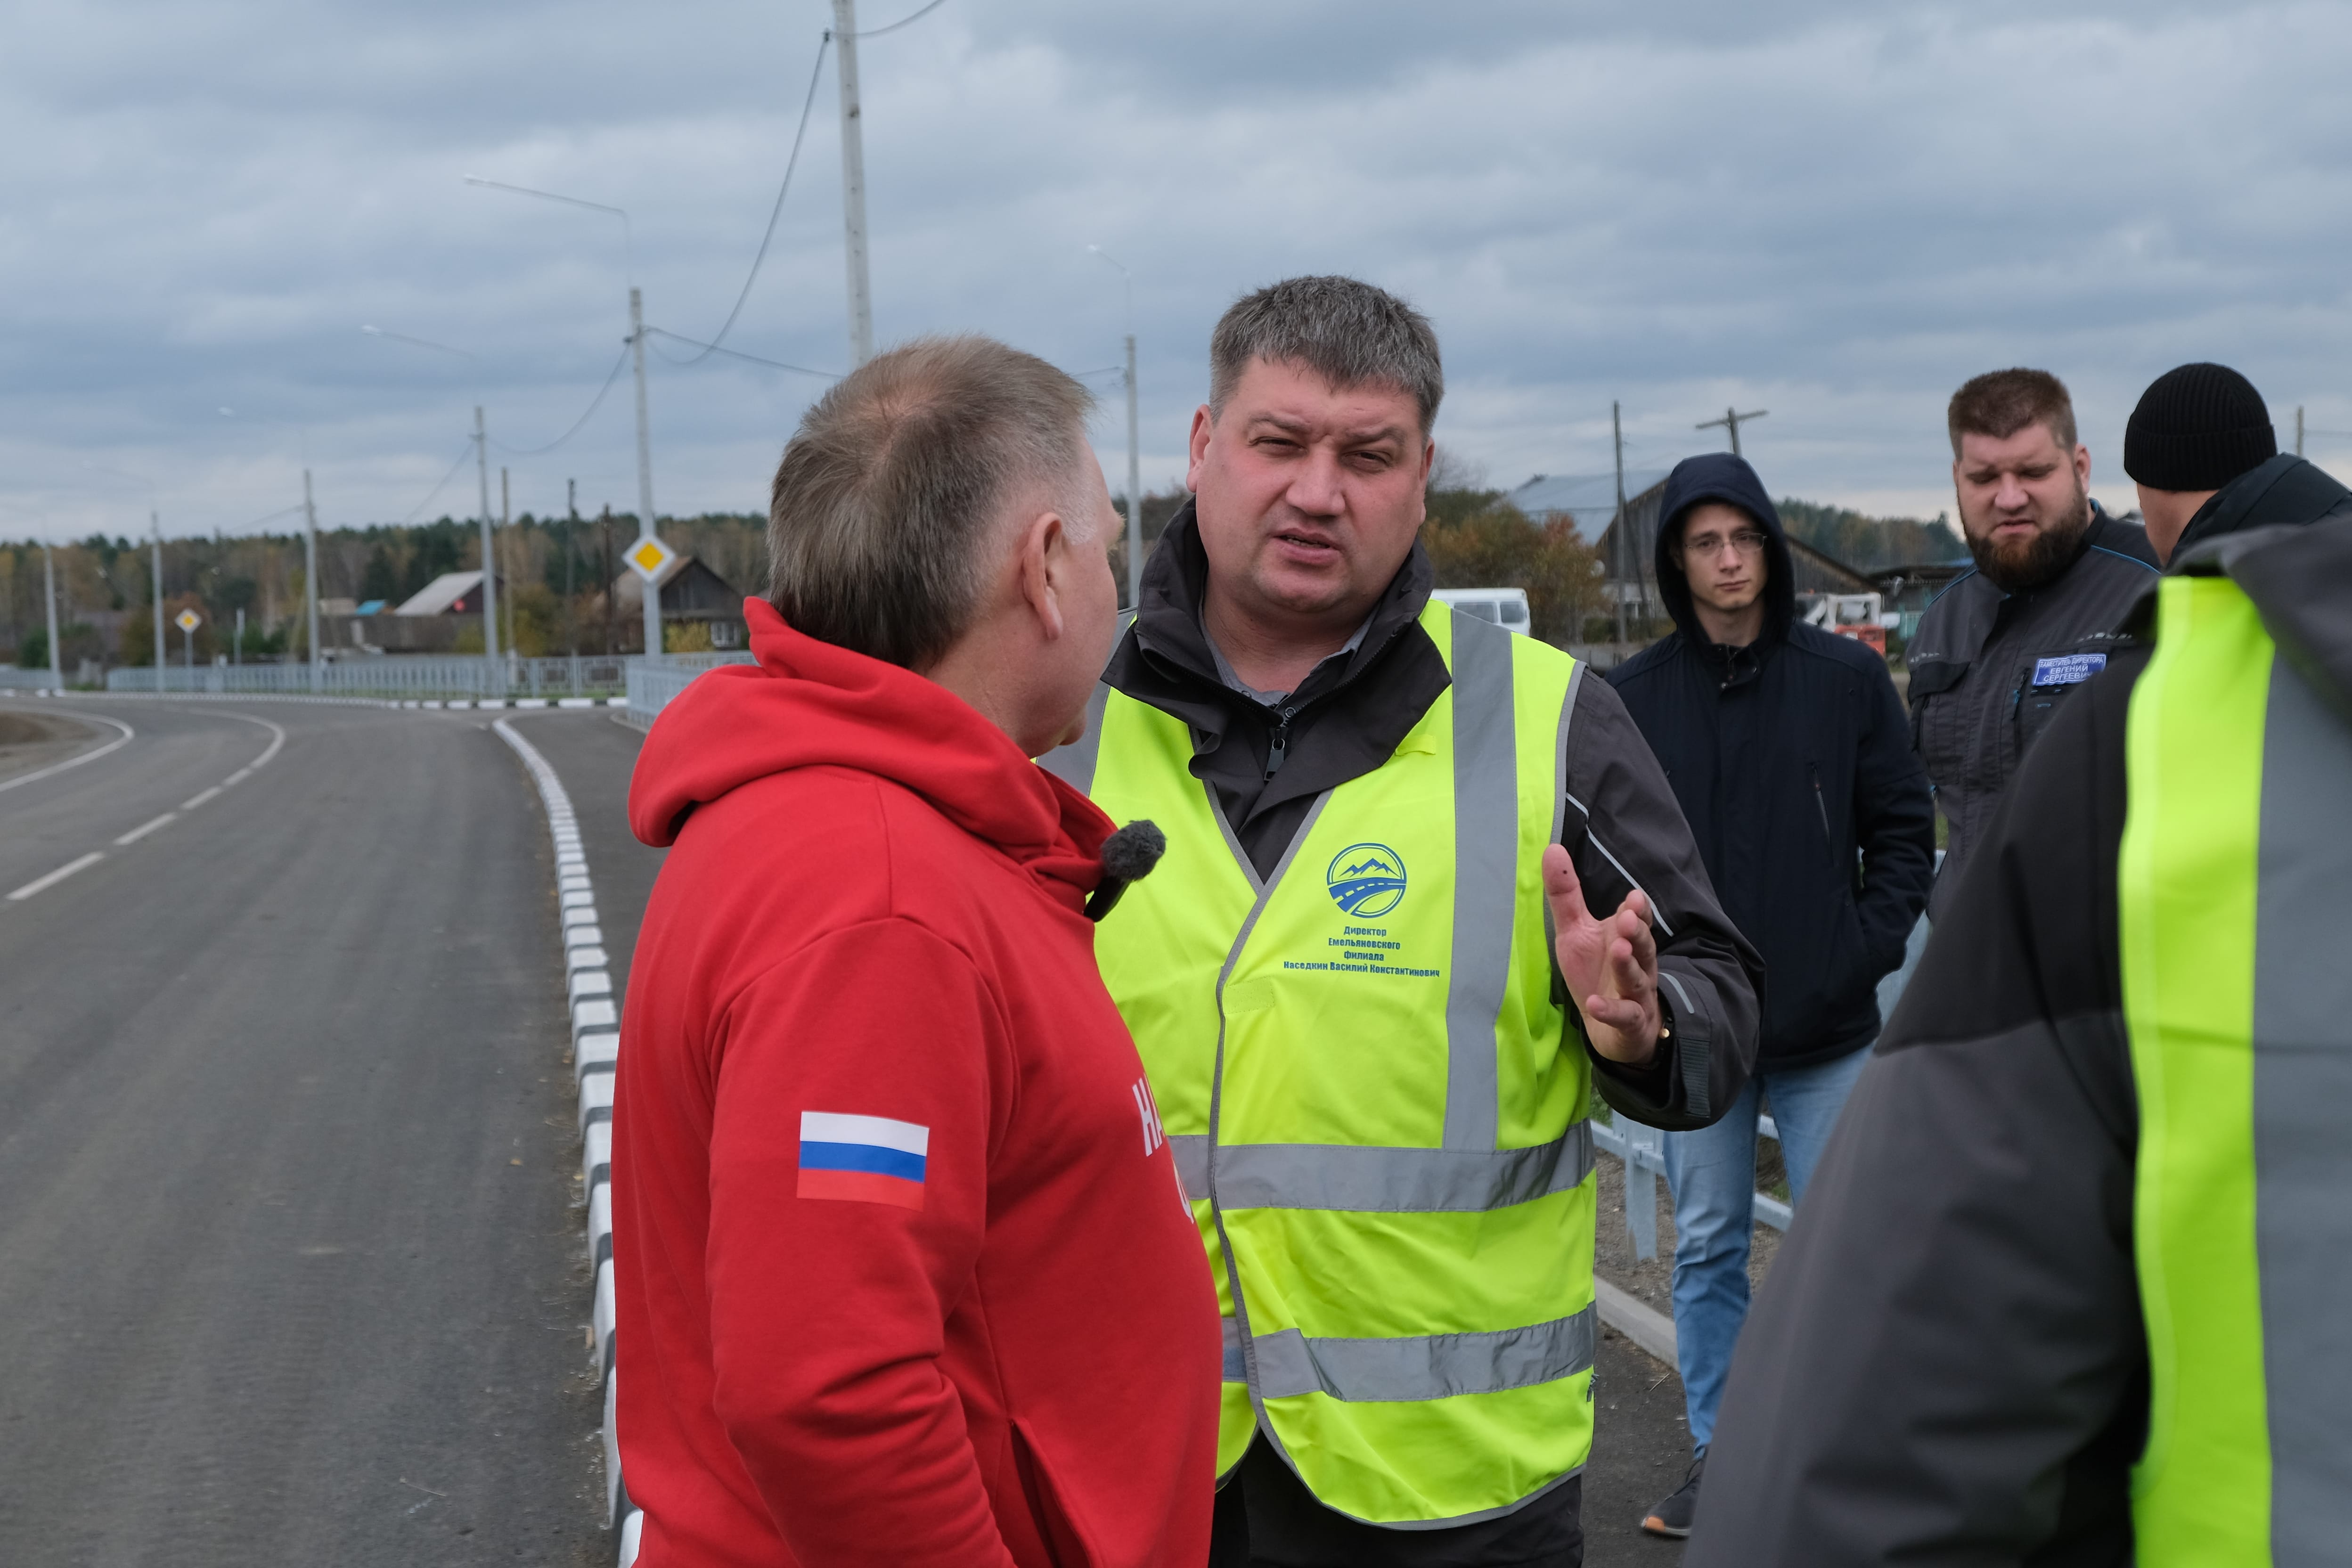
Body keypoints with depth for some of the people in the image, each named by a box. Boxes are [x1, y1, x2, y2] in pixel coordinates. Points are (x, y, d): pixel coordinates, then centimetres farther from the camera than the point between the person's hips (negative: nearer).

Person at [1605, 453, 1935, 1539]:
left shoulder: (1847, 679, 1)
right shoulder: (1633, 698, 1)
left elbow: (1903, 830, 5)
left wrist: (1867, 949, -5)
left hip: (1827, 1031, -1)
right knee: (1708, 1247, 10)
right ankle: (1718, 1452, 22)